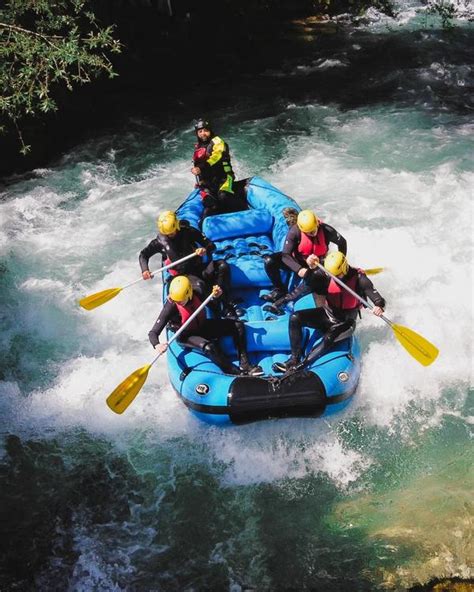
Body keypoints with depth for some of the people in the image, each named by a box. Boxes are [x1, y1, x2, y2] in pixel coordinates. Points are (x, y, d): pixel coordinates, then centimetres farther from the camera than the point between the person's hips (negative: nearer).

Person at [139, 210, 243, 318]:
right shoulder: (160, 241, -2)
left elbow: (211, 245, -4)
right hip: (183, 275, -2)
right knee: (200, 284, -37)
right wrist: (145, 270, -14)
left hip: (198, 268, 2)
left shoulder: (188, 231, -4)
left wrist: (205, 250, -29)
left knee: (222, 265, -25)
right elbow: (143, 255, 6)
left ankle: (227, 305, -24)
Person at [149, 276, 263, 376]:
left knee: (238, 326, -5)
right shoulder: (170, 307, -28)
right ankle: (237, 374, -24)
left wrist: (216, 296, -15)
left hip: (202, 327, 6)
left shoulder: (196, 294, -17)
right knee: (208, 347, -36)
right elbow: (153, 333, -28)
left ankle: (245, 365, -6)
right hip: (185, 336, -5)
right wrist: (157, 345, -50)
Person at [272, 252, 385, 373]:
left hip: (345, 322, -4)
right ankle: (295, 358, -15)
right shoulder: (328, 276, -7)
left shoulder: (358, 278, -16)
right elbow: (311, 284, -19)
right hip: (327, 314, 4)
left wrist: (379, 307, -43)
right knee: (295, 318, -15)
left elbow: (375, 296, -21)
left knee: (328, 338, -35)